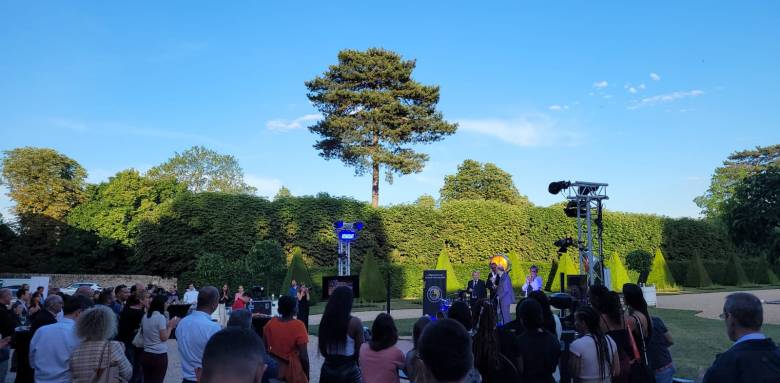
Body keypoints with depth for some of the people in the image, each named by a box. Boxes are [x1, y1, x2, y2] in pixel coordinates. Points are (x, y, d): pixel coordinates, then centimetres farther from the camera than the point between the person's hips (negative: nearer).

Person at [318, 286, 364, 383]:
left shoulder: (325, 320, -3)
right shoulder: (354, 322, -14)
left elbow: (322, 351, 6)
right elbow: (360, 352, -10)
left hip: (328, 369, 4)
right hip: (348, 371, -4)